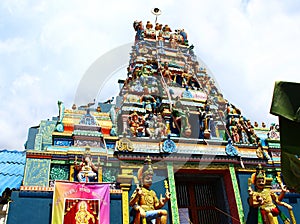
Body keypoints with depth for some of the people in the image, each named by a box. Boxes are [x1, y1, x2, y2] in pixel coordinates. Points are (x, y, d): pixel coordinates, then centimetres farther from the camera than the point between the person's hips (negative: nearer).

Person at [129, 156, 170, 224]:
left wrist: (165, 200, 9)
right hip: (144, 215, -5)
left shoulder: (152, 192, 23)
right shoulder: (139, 190, 3)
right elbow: (131, 204, -10)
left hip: (152, 216, 5)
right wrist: (137, 195, -28)